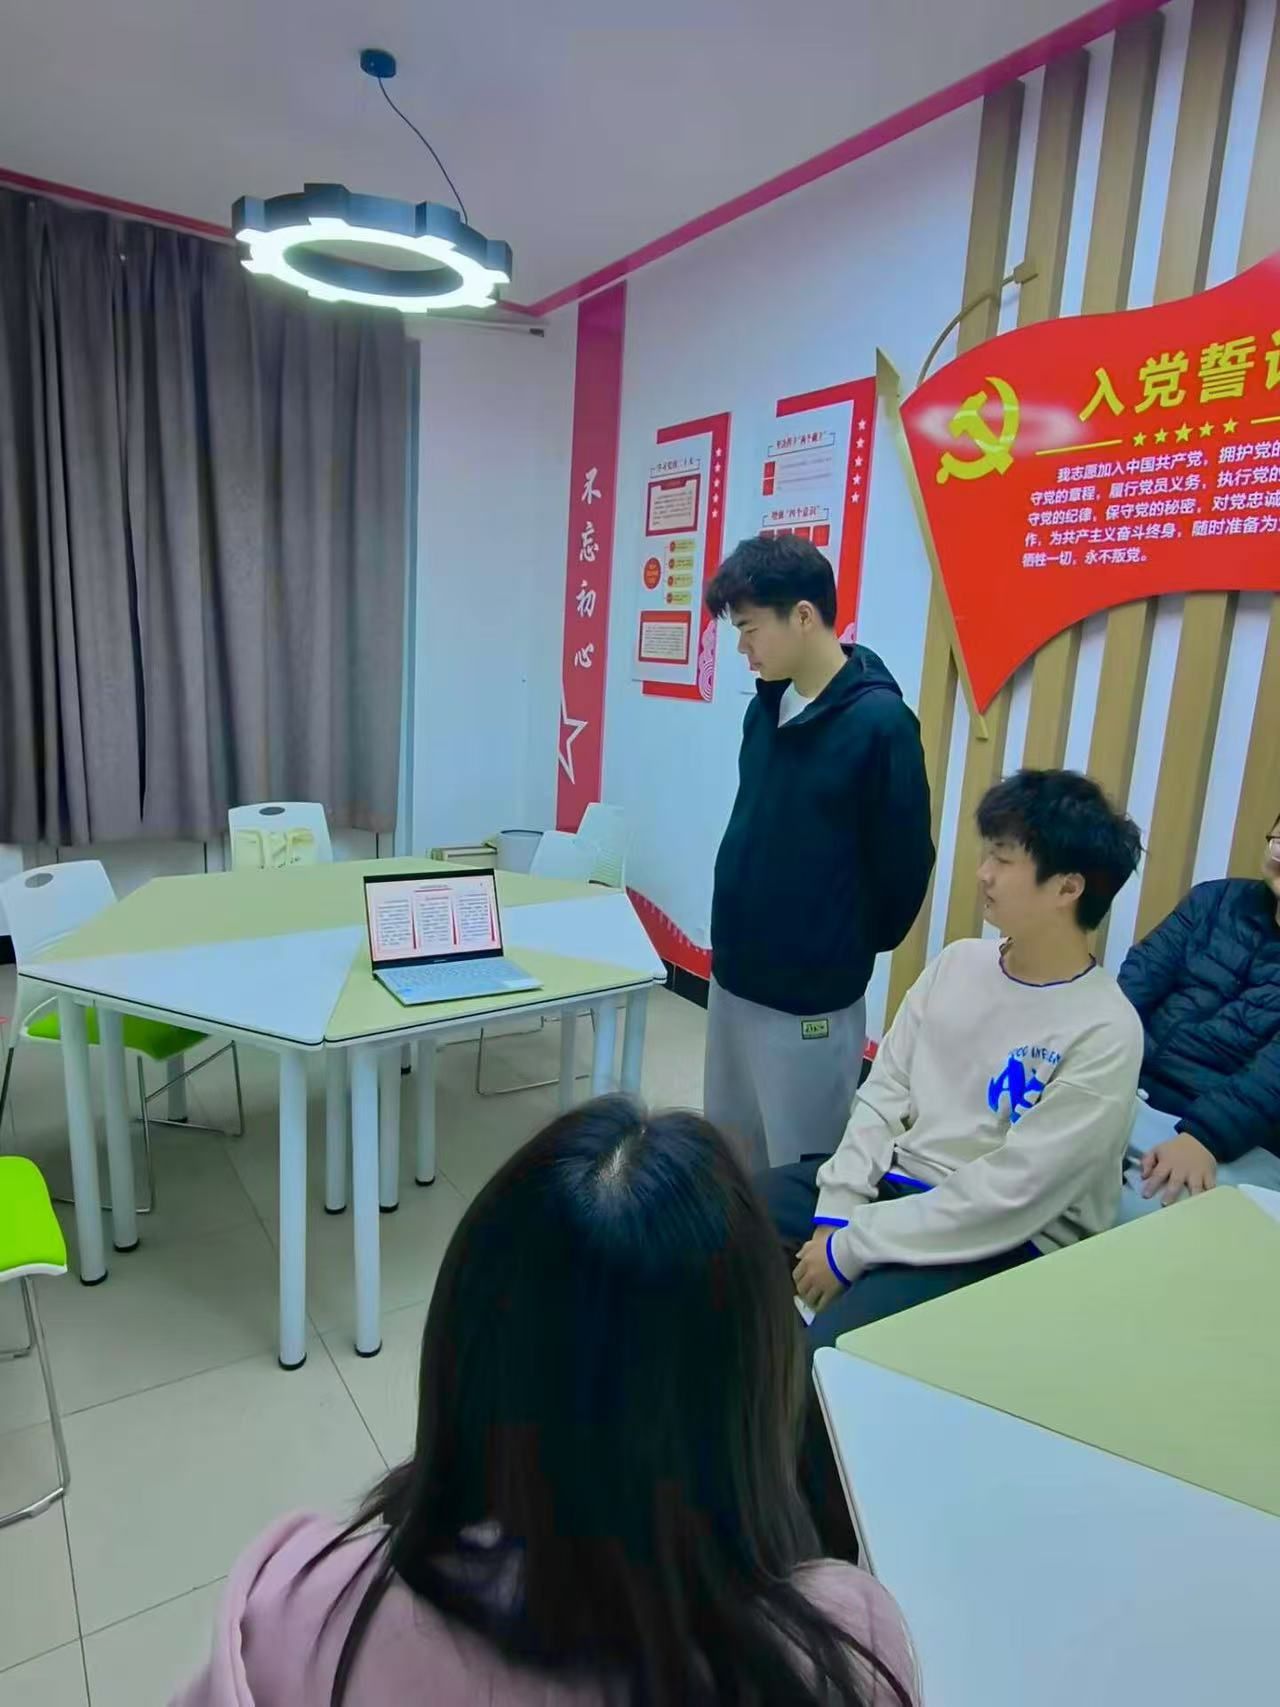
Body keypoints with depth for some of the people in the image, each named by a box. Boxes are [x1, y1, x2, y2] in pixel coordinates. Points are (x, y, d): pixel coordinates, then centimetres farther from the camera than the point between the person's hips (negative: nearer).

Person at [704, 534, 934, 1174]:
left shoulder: (880, 722, -19)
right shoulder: (766, 707, 4)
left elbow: (904, 863, -12)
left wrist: (853, 948, 2)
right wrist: (736, 946, 16)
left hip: (812, 996, -7)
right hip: (732, 977, 7)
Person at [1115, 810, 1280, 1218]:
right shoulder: (1217, 900, 12)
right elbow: (1138, 981, 0)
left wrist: (1203, 1137, -31)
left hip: (1238, 1141, -4)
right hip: (1129, 1090, 5)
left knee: (1139, 1212, -32)